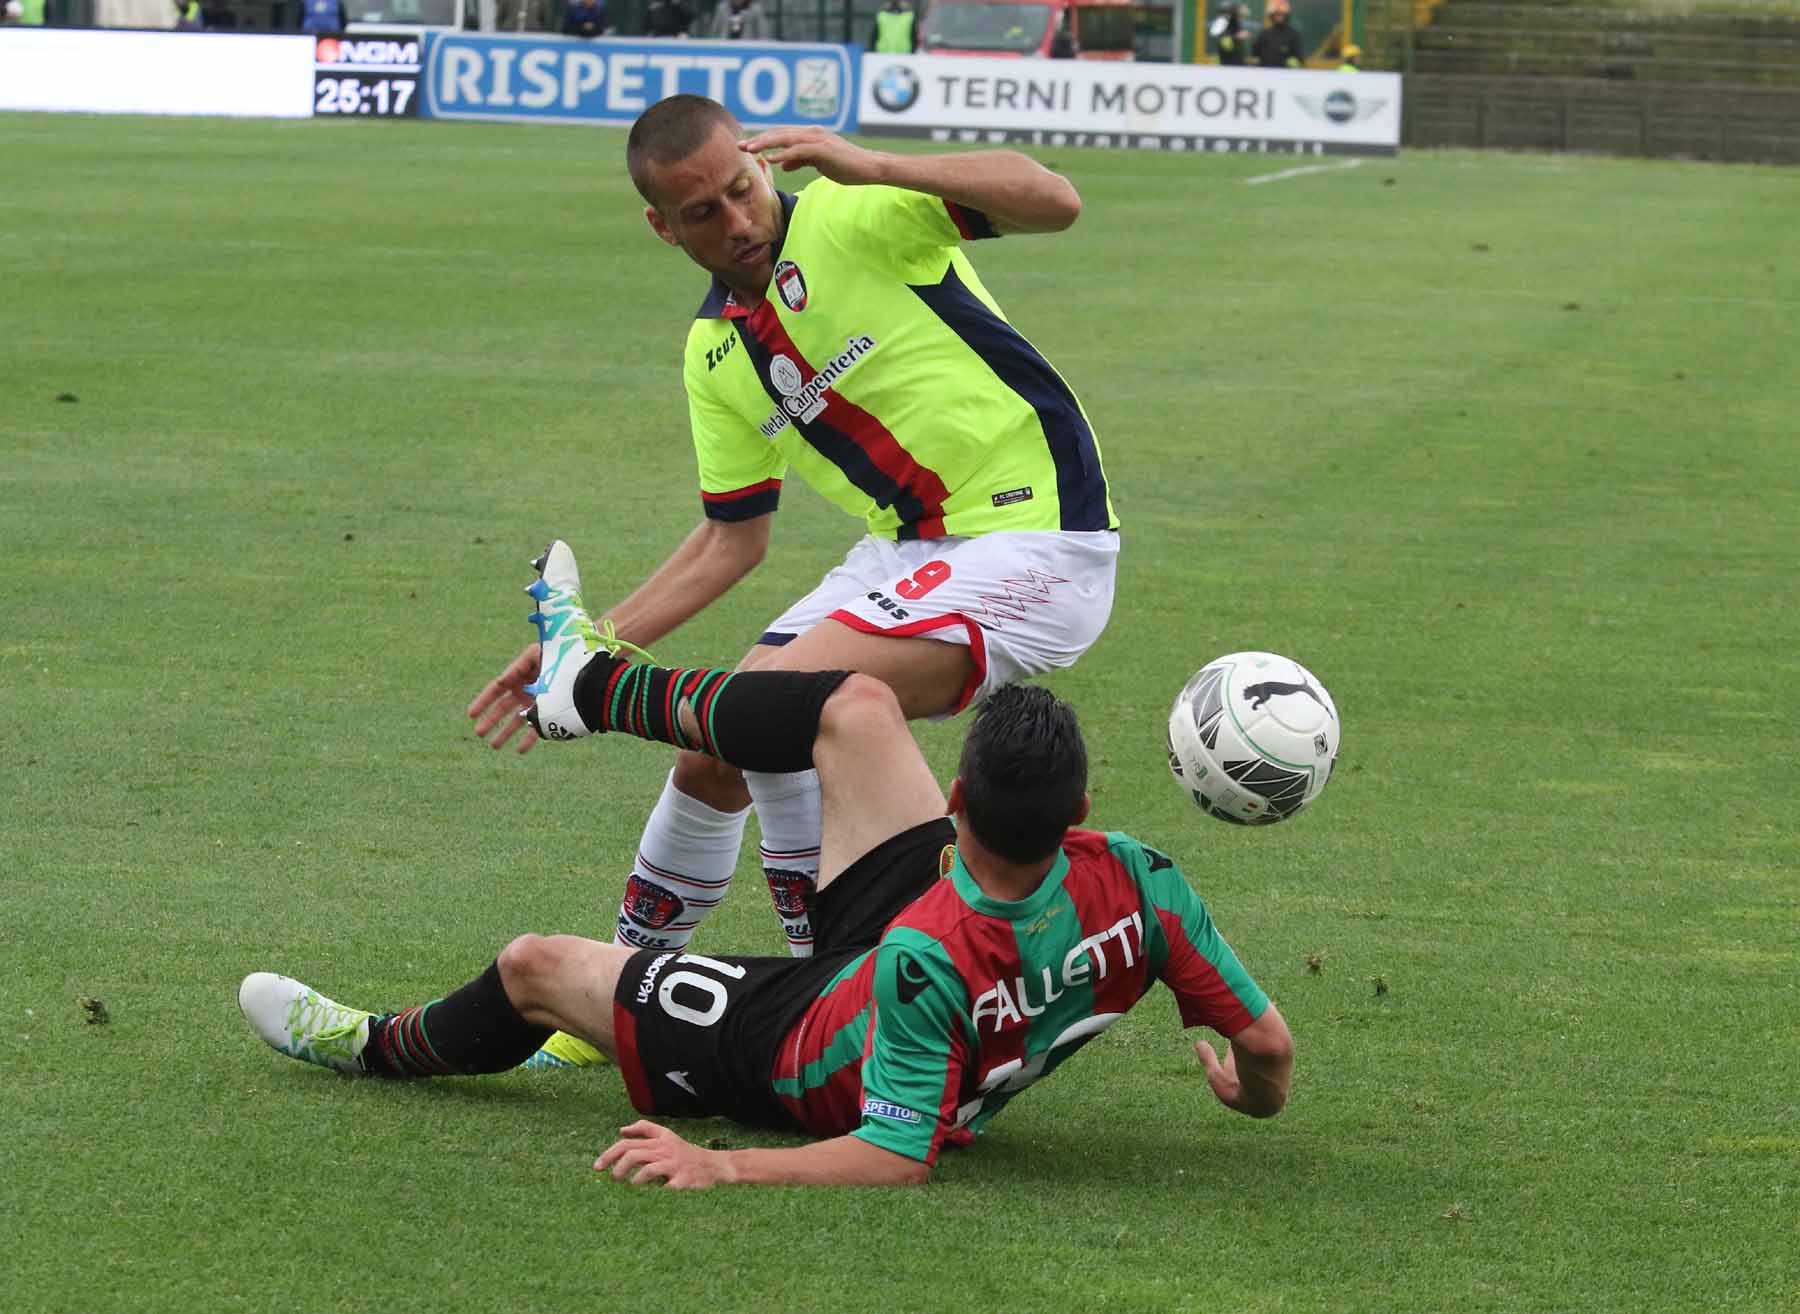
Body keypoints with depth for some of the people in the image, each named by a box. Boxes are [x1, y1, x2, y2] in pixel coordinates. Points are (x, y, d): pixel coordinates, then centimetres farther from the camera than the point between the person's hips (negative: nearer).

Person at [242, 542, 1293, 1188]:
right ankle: (591, 684, 29)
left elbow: (896, 1159, -37)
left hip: (798, 1066, -6)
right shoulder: (1136, 881, -32)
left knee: (535, 967, 10)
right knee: (856, 704, 6)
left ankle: (378, 1047, 45)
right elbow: (1269, 1040, -20)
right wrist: (1256, 1094, 2)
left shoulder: (928, 964, -45)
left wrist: (723, 1167, -34)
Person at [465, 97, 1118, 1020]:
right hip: (907, 552, 8)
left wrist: (872, 169, -34)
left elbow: (1054, 202, -25)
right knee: (714, 752, 7)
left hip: (1032, 542, -8)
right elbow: (732, 539, 18)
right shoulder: (715, 354, 9)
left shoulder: (851, 216, -13)